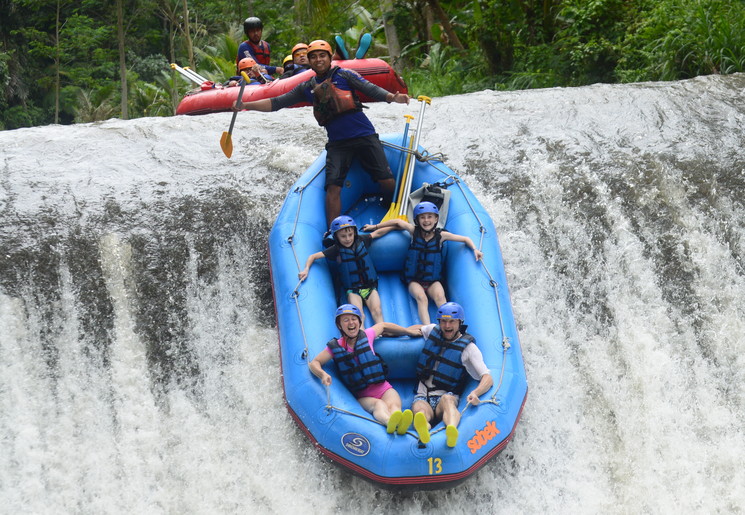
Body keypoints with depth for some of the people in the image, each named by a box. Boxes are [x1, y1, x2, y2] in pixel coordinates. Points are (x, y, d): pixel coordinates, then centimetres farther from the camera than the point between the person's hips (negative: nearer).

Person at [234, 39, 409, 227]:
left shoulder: (344, 75, 5)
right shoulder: (306, 88, 13)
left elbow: (371, 89, -4)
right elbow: (276, 103, 14)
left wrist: (393, 97, -24)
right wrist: (245, 105, 3)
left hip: (364, 136, -2)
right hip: (337, 144, 2)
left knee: (387, 182, -7)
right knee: (333, 187, -12)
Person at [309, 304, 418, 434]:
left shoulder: (367, 336, 10)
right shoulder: (335, 347, 4)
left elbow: (383, 326, 30)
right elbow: (314, 363, 1)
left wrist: (408, 331, 36)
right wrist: (323, 374, -22)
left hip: (383, 389, 2)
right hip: (362, 397, -2)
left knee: (393, 405, -34)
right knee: (379, 405, -38)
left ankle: (400, 425, -70)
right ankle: (389, 422, -74)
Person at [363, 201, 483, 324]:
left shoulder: (441, 235, -1)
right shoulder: (414, 231, -1)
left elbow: (465, 239, 8)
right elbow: (397, 221, 16)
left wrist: (475, 249, -9)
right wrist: (375, 227, 22)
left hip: (433, 281, 1)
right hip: (414, 281, -1)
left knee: (440, 296, -31)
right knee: (421, 298, -31)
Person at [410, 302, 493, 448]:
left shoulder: (468, 347, 0)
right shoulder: (433, 331, 13)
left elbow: (488, 378, -10)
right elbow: (413, 329, 39)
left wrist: (476, 393, -30)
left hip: (447, 396, -2)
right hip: (422, 395, 3)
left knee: (447, 399, -41)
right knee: (420, 410, -36)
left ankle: (451, 434, -73)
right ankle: (423, 433, -73)